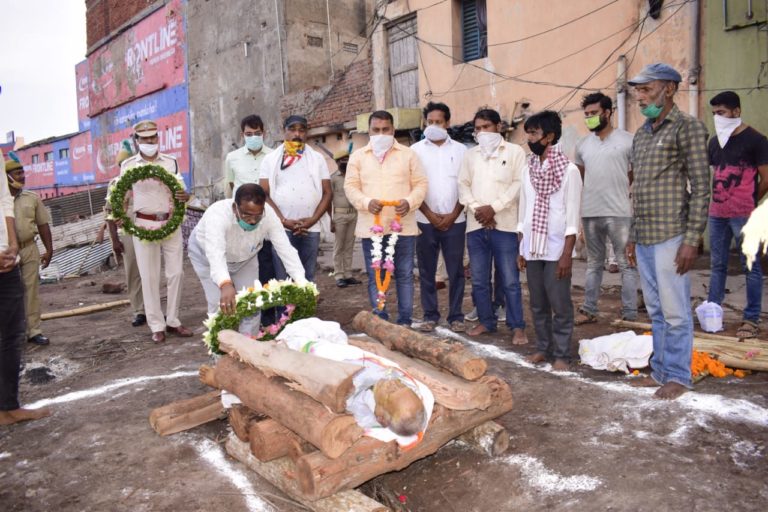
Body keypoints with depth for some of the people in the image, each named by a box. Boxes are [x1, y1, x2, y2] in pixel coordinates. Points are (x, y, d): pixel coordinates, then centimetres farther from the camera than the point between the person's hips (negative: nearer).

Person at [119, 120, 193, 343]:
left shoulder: (171, 162, 7)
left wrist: (185, 197, -13)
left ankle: (173, 321, 15)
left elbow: (180, 191, 11)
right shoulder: (128, 165, 2)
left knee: (175, 272, 3)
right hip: (144, 225, -2)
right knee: (149, 277, 1)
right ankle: (157, 326, 10)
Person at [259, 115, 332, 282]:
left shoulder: (317, 158, 11)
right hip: (281, 228, -1)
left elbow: (327, 192, 7)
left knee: (307, 279, 5)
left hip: (310, 229, 1)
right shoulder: (271, 159, 8)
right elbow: (264, 194, 1)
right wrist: (283, 221, -10)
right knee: (282, 279, -2)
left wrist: (313, 219, -7)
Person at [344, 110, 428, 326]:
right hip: (371, 226, 1)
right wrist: (366, 202, -14)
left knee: (405, 275, 4)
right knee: (375, 276, 5)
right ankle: (380, 320, 15)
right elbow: (350, 186, 5)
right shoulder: (358, 156, 10)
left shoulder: (408, 154, 8)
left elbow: (420, 184, 5)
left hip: (403, 225, 0)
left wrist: (410, 202, -14)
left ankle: (405, 320, 14)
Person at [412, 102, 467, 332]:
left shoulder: (460, 150, 7)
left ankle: (456, 316, 13)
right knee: (427, 271, 5)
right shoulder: (416, 150, 5)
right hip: (425, 221, 0)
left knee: (456, 271, 3)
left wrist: (453, 215, -6)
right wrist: (431, 215, -7)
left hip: (455, 221, 0)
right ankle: (430, 315, 15)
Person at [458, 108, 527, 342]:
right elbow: (463, 185, 8)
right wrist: (476, 208, -8)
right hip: (475, 225, 4)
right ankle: (486, 321, 23)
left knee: (510, 280, -2)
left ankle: (517, 326, 7)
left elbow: (519, 184, -5)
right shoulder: (470, 155, 15)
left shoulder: (515, 151, 4)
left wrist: (494, 207, -13)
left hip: (504, 225, -4)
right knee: (479, 280, 9)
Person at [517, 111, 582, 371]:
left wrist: (567, 254, -14)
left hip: (556, 249, -5)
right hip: (532, 248, 6)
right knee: (537, 305, 12)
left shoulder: (568, 170, -7)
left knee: (560, 305, 1)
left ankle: (562, 354, 12)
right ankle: (543, 347, 25)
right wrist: (521, 248, 10)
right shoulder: (529, 170, 10)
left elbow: (572, 216, -10)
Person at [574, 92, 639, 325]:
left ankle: (630, 314, 9)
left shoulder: (628, 140, -4)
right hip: (590, 213, 5)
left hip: (619, 213, -4)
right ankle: (589, 310, 22)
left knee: (626, 264, 2)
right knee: (594, 264, 14)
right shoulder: (583, 144, 10)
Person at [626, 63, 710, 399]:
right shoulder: (641, 135, 17)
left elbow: (701, 188, -10)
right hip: (644, 239, 7)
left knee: (675, 312, 1)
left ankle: (677, 377, 14)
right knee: (655, 311, 13)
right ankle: (660, 370, 24)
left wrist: (691, 240, -15)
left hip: (670, 237, -7)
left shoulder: (687, 128, -5)